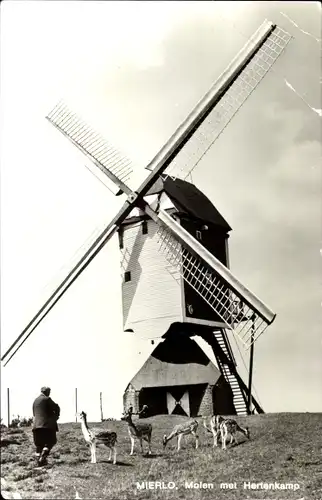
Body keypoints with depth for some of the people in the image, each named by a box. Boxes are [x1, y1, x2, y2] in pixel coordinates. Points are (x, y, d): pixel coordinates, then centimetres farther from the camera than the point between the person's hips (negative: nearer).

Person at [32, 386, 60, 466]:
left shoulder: (35, 401, 15)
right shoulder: (47, 399, -7)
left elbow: (34, 413, 19)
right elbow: (56, 408, -5)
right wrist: (56, 416, 15)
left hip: (37, 424, 7)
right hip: (47, 424, -7)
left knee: (39, 444, 11)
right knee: (50, 442, 0)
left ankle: (39, 460, 8)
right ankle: (43, 457, -13)